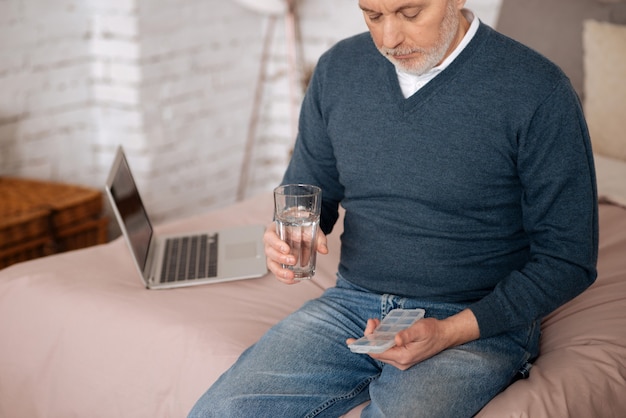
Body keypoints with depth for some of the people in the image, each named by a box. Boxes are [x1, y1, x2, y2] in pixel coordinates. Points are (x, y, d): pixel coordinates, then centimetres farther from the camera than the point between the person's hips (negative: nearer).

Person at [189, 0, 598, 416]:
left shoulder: (539, 93, -12)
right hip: (353, 303, 5)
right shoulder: (338, 69, 4)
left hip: (479, 323, -4)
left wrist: (450, 332, -17)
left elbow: (568, 260, -7)